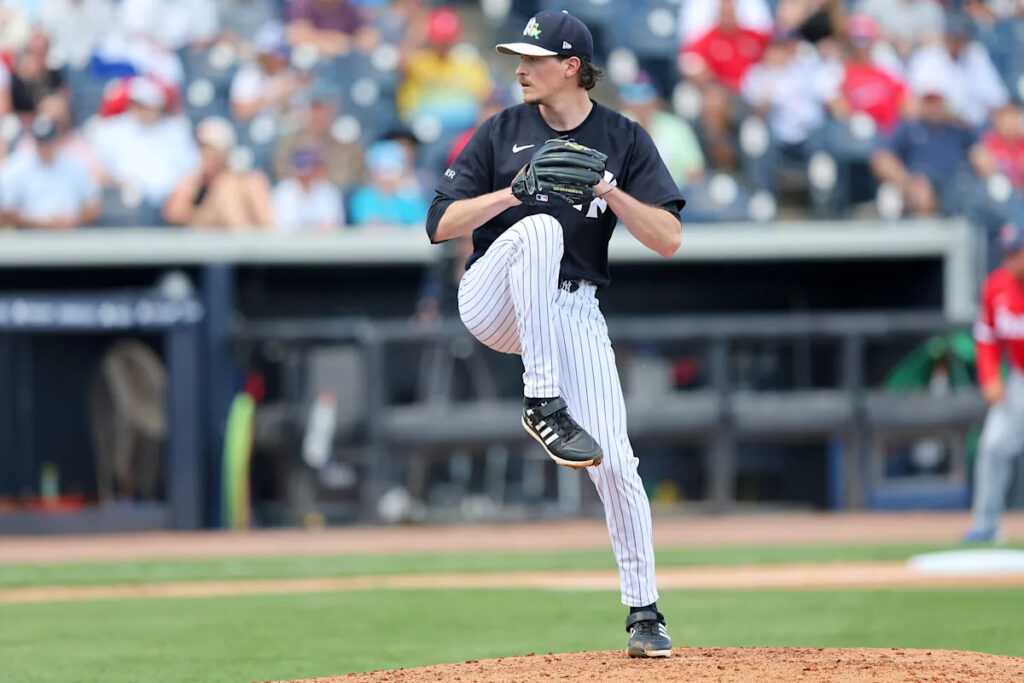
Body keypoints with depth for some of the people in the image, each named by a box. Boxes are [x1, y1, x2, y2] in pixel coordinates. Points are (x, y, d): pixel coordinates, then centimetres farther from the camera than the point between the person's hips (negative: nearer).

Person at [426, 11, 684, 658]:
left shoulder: (624, 140, 2)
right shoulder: (502, 133, 3)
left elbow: (669, 239, -6)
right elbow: (441, 224, -4)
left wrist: (607, 190, -20)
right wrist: (513, 190, -17)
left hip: (575, 313, 1)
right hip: (496, 305, -1)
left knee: (615, 462, -9)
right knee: (539, 229, -33)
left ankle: (644, 611, 5)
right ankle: (543, 403, -33)